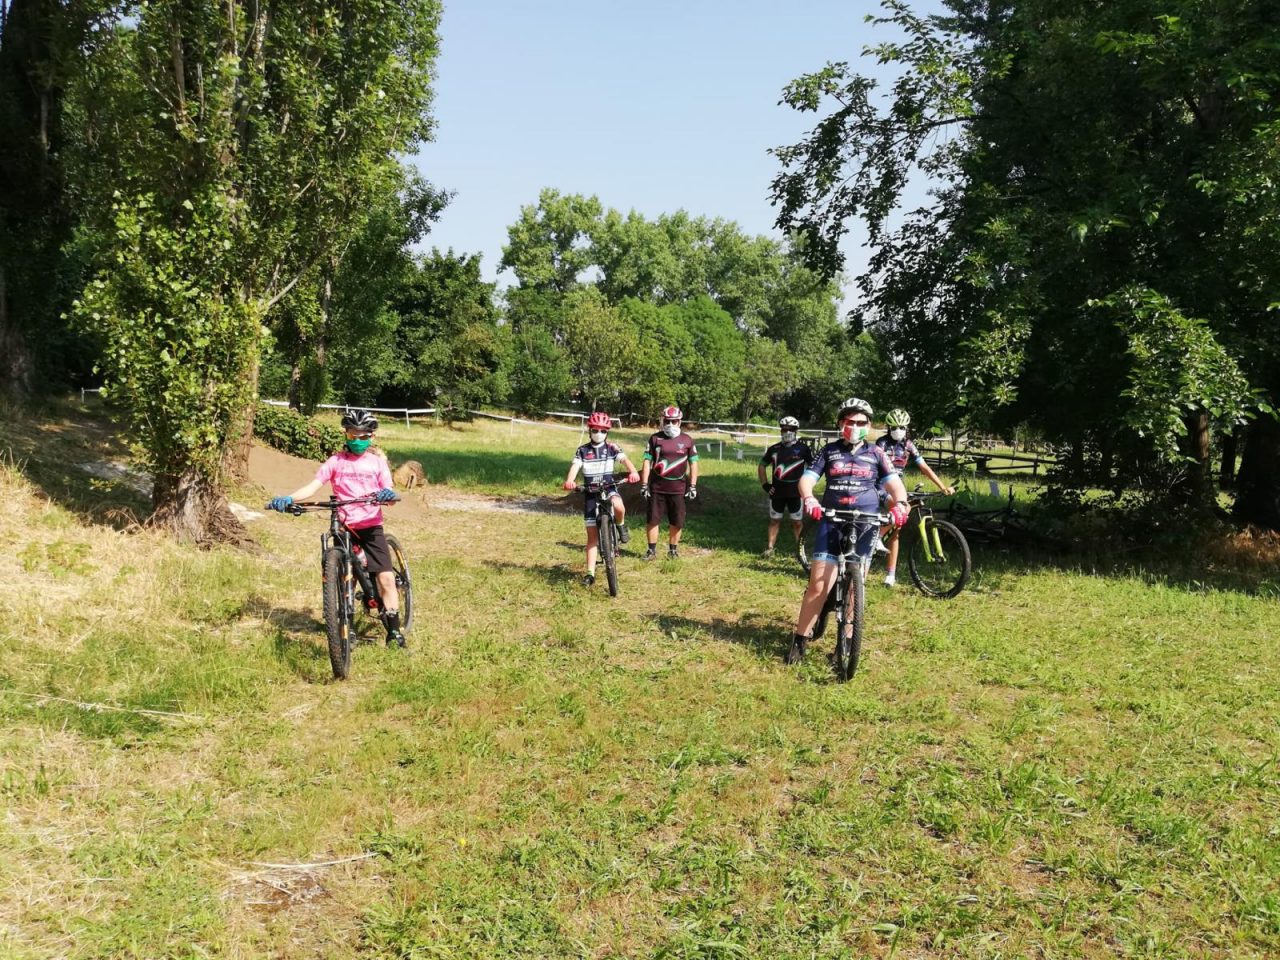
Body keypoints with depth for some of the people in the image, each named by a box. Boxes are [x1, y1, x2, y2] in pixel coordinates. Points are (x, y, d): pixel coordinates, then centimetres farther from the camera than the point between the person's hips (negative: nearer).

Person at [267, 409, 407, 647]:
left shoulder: (377, 461, 2)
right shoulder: (336, 461, 2)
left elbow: (390, 493, -5)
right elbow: (313, 486, -7)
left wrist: (389, 495, -31)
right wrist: (287, 498, -24)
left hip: (371, 526, -1)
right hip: (344, 528, 1)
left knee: (386, 578, -8)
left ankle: (394, 632, 1)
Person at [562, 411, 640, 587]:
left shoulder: (612, 448, -1)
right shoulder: (582, 450, 1)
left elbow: (624, 460, -17)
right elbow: (575, 467, -14)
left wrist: (633, 472, -40)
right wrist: (569, 481, -37)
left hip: (609, 488, -1)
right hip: (591, 493, 1)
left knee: (618, 506, -38)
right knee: (592, 534, 0)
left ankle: (621, 526, -3)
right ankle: (590, 573, 6)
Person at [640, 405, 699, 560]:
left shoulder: (687, 440, 3)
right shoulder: (655, 438, 2)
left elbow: (693, 463, 7)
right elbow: (647, 461, 2)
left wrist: (693, 486, 1)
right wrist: (644, 484, -3)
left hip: (678, 487, 0)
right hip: (657, 486, 0)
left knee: (676, 522, 5)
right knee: (653, 519, 2)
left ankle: (673, 549, 21)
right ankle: (652, 550, 13)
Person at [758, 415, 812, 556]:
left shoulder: (803, 448, -5)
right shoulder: (774, 449, 3)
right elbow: (762, 465, 15)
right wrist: (764, 484, 6)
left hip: (795, 493, -2)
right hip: (777, 492, 2)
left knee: (797, 522, 3)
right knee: (774, 520, 9)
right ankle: (770, 547, 16)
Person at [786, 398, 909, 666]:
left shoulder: (875, 453, 8)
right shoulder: (829, 451, 7)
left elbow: (895, 483, 3)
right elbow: (806, 479, -1)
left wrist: (900, 504, -20)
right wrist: (808, 499, -24)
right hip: (832, 521, -1)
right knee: (819, 584, -8)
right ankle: (800, 639, 2)